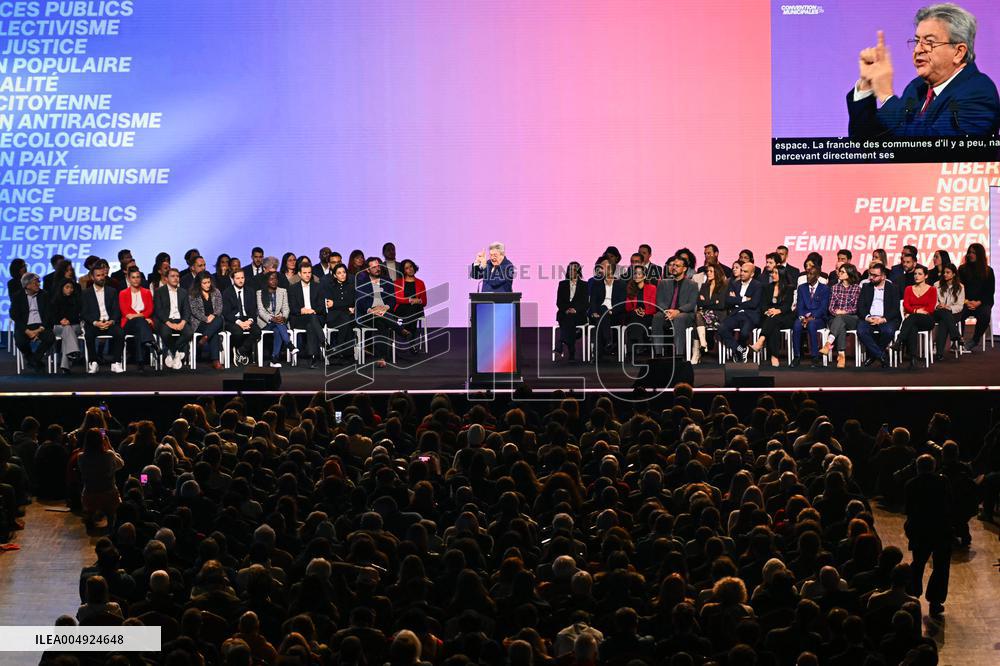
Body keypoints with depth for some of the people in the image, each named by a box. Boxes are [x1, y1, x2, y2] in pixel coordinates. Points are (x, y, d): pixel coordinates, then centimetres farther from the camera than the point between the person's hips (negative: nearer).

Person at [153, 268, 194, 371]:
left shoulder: (183, 293, 19)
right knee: (165, 333, -37)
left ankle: (171, 353, -9)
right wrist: (169, 323, -18)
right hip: (165, 321, -3)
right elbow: (158, 310, -4)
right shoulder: (159, 292, 6)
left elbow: (187, 310, 10)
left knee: (189, 332, -29)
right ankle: (177, 354, -8)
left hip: (180, 321, 3)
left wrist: (183, 322, -11)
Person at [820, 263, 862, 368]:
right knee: (841, 326, -36)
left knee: (839, 319, -37)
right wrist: (836, 312, -13)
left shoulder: (856, 288, 7)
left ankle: (828, 344, -56)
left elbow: (856, 308, 1)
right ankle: (842, 355, -50)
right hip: (836, 318, 2)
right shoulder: (835, 287, 16)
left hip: (852, 319, -2)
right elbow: (831, 307, 10)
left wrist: (843, 312, -15)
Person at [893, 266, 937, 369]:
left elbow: (931, 308, -1)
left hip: (927, 320, -2)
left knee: (912, 318, -38)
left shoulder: (932, 290, 11)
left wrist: (913, 313, -11)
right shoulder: (908, 289, 21)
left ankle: (898, 342, -53)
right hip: (912, 321, 2)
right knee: (912, 328, -37)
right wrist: (917, 311, -16)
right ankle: (913, 359, -51)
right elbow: (906, 306, 5)